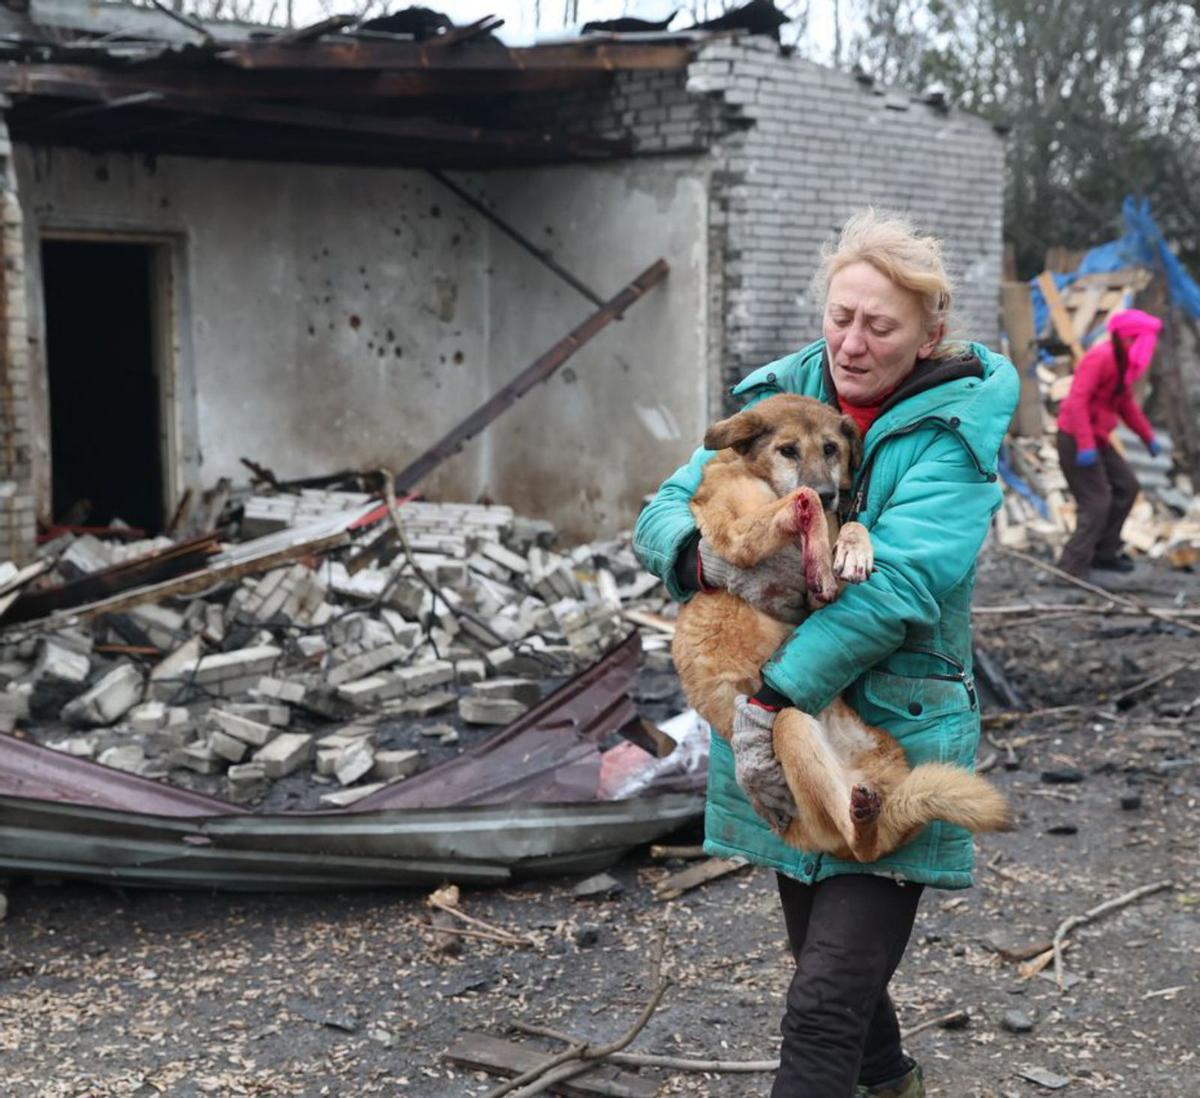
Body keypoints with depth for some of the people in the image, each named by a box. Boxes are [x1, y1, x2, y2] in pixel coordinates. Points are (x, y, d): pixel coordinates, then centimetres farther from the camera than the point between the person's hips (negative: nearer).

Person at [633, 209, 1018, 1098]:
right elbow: (663, 514, -2)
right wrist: (705, 554, -26)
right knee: (827, 956, 24)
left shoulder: (955, 432, -13)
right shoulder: (778, 397, 2)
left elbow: (895, 581, -26)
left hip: (893, 737, -5)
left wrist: (776, 698, -31)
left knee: (825, 1009, -10)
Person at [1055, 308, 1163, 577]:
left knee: (1126, 487, 16)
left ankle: (1104, 553, 25)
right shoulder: (1100, 357, -19)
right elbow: (1078, 399, -28)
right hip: (1077, 439, -10)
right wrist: (1085, 445, -33)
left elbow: (1126, 403, 26)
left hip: (1097, 439, 10)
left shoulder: (1123, 361, 13)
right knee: (1096, 503, -13)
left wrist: (1148, 436, 27)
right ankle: (1072, 568, -10)